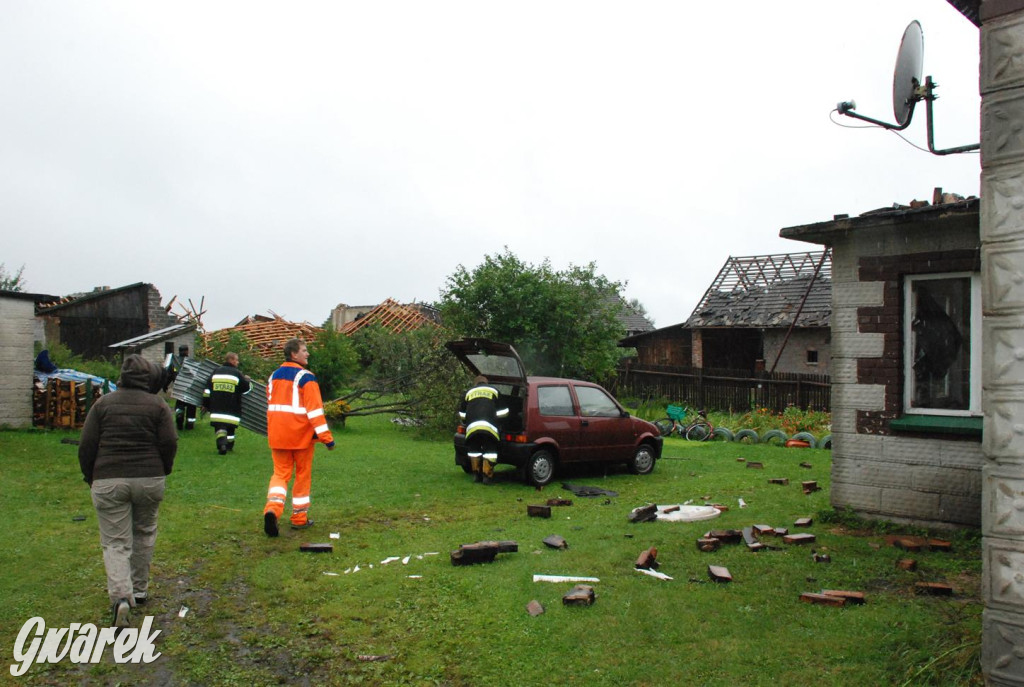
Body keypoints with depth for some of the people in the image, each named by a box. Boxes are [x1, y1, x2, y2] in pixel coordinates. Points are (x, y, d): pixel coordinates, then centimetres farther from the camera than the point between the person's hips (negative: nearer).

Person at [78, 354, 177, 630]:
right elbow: (169, 443, -6)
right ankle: (139, 589, 28)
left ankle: (121, 596, -15)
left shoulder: (103, 403, 4)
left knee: (115, 542, 3)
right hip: (149, 480, 0)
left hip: (108, 482, 0)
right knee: (144, 533, 20)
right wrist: (163, 471, 11)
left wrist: (90, 477, 14)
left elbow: (86, 445, 1)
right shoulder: (158, 405, 0)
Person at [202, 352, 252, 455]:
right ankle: (229, 444, 19)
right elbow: (247, 388, 3)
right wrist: (247, 380, 24)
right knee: (230, 426, 13)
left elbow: (207, 390, 10)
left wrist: (205, 404, 16)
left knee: (219, 426, -3)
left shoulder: (216, 372, 10)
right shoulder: (236, 373, -1)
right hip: (232, 407, -2)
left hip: (217, 407, 2)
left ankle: (221, 441, -25)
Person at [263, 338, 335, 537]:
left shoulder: (274, 376, 10)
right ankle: (299, 518, 16)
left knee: (281, 473, 9)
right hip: (301, 435, -5)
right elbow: (315, 409, -18)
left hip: (277, 435, 5)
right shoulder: (305, 377, -13)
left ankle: (272, 508, -17)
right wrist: (326, 437, -17)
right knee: (303, 475, 9)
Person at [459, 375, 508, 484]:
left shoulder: (469, 393, 24)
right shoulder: (494, 391, 20)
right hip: (489, 426, -2)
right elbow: (503, 412, 14)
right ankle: (487, 475, 1)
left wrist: (465, 423, 44)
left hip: (472, 426, 2)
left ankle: (476, 474, 18)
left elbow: (462, 414, 26)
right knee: (490, 450, 6)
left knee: (474, 449, 18)